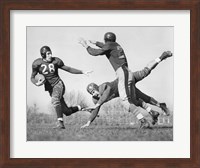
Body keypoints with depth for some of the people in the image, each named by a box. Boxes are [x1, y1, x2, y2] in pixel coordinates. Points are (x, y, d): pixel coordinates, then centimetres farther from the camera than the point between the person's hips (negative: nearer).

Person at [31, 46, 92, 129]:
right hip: (50, 88, 2)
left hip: (58, 84, -2)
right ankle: (80, 108, 32)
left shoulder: (56, 61, -4)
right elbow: (32, 78, 3)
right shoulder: (37, 63, -5)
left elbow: (68, 69, 8)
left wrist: (82, 72, 6)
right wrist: (37, 83, -21)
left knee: (55, 100, -36)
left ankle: (60, 123, -44)